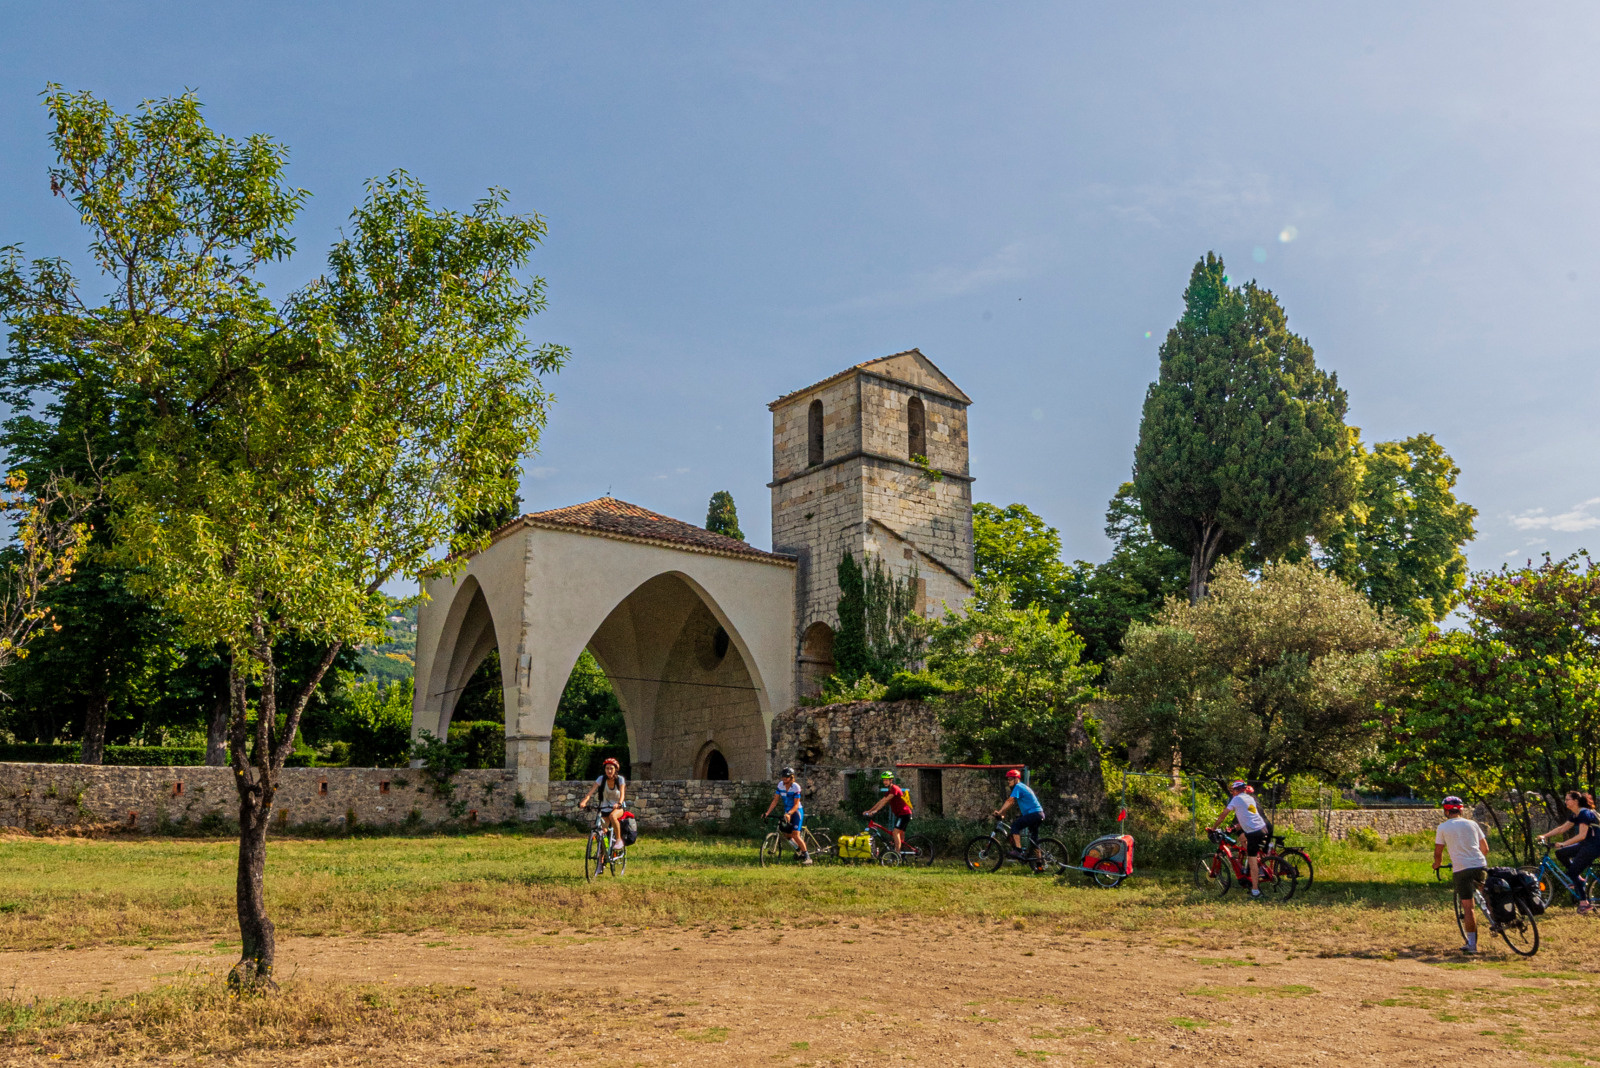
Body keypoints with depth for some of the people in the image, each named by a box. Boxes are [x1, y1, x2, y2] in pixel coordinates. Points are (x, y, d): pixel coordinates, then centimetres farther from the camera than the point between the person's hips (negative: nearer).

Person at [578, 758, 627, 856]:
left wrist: (618, 803, -48)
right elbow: (591, 791, -23)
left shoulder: (620, 779, -13)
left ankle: (619, 839, -20)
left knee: (612, 816, -36)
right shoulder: (601, 779, -10)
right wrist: (584, 802, -41)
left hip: (618, 807, -3)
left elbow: (622, 794, -27)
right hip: (605, 807, 3)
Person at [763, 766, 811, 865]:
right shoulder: (780, 785, -5)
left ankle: (807, 856, -6)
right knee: (782, 831, 1)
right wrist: (767, 812, -13)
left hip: (796, 811, -6)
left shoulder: (796, 787, -20)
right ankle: (798, 848, 23)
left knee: (795, 835, -15)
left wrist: (789, 814, -37)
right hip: (787, 812, 6)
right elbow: (775, 800, -3)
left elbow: (796, 805, -21)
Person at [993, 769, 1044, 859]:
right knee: (1033, 840, 17)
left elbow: (1010, 801, -20)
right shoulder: (1023, 786, 21)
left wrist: (999, 812, -20)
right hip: (1039, 815, 10)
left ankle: (1018, 851, -26)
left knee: (1015, 825, -20)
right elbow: (1012, 803, 20)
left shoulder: (1018, 787, -9)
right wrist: (1003, 814, 13)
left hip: (1034, 814, -10)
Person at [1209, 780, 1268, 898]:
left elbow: (1223, 815, -3)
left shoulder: (1237, 799, -3)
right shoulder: (1250, 798, 20)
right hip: (1262, 827, 8)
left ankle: (1255, 890, -6)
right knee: (1242, 837, 30)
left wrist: (1213, 827, 6)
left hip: (1254, 833, -8)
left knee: (1252, 861, -5)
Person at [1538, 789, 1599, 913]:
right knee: (1560, 853, 6)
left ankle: (1585, 902, -3)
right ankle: (1579, 879, 11)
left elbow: (1582, 835, -26)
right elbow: (1561, 829, 15)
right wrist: (1544, 836, 7)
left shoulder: (1584, 813, -18)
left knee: (1572, 871, -9)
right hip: (1586, 845, 9)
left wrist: (1563, 844, -28)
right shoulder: (1576, 815, 12)